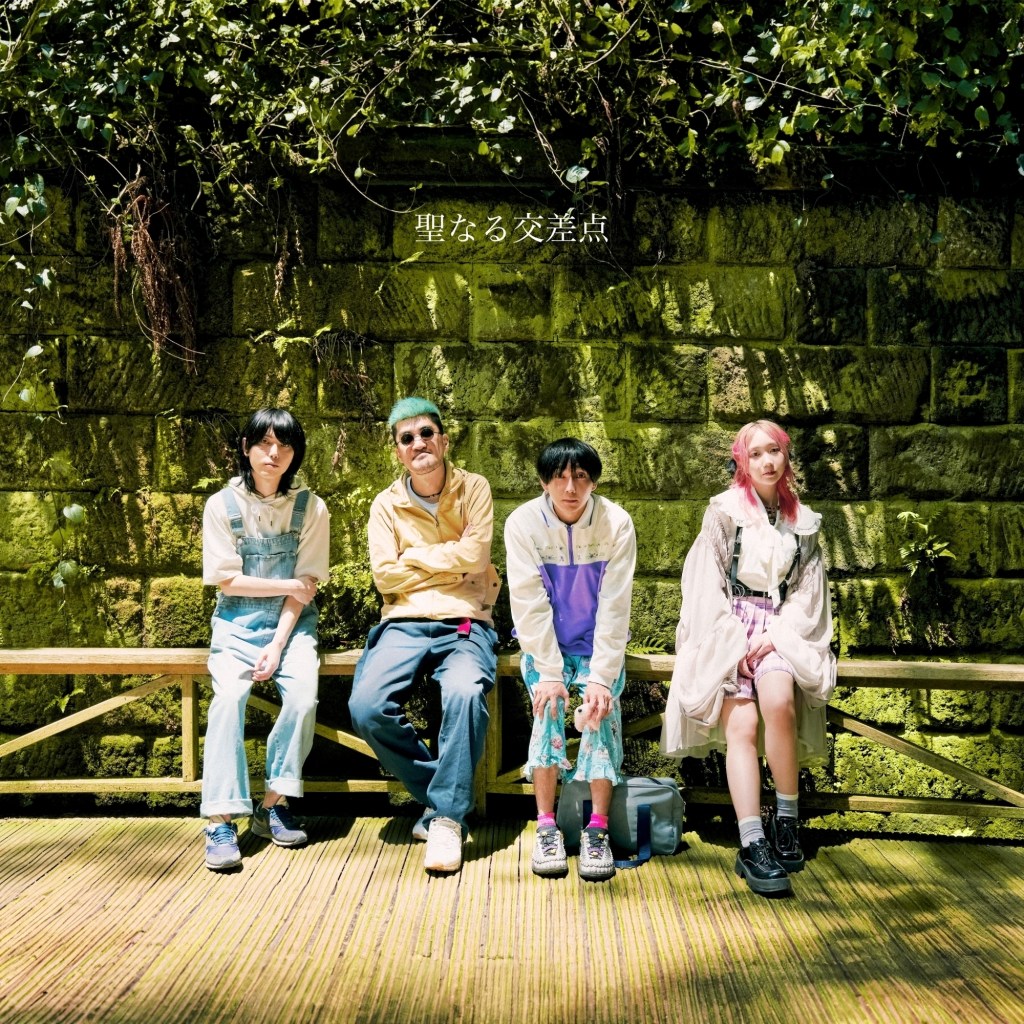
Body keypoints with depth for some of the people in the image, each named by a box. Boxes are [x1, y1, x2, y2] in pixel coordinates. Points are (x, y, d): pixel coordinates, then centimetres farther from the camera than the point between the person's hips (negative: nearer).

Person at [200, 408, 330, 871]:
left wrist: (277, 645, -14)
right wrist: (286, 586, -5)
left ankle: (273, 804, -11)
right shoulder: (222, 505, -1)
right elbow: (227, 579, -3)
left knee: (303, 694, -28)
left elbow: (306, 585, -4)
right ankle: (221, 821, -25)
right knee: (228, 696, -29)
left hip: (291, 623, 1)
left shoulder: (310, 507, 0)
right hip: (236, 622, 0)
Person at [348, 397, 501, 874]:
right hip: (405, 624, 2)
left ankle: (447, 816, -18)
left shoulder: (473, 489, 6)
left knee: (464, 694, -36)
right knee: (366, 707, -25)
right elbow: (386, 575, -1)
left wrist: (415, 556, 1)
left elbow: (474, 557, -7)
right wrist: (449, 557, -1)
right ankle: (441, 793, -2)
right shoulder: (387, 504, 11)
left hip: (464, 624, -2)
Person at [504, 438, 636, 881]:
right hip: (543, 645, 0)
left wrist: (601, 676, -23)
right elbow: (530, 605, -16)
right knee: (549, 703, -26)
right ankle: (546, 827, -17)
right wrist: (549, 672, -22)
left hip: (599, 645, 0)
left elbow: (614, 608, -16)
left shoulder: (617, 524, -14)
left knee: (603, 705, -25)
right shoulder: (523, 523, -14)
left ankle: (597, 829, -18)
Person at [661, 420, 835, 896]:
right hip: (728, 628, -2)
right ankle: (753, 846, -26)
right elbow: (707, 585, 0)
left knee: (779, 701, -30)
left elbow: (808, 589, 9)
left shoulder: (802, 521, 15)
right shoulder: (723, 511, 5)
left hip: (779, 629, 2)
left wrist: (775, 633, -8)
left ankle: (786, 818, -15)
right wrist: (734, 642, -10)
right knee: (741, 724, -23)